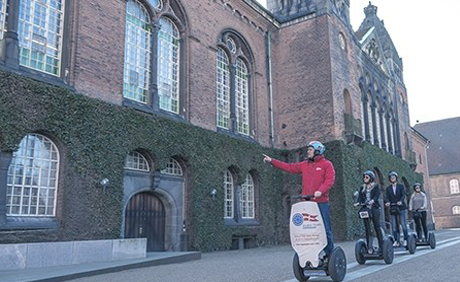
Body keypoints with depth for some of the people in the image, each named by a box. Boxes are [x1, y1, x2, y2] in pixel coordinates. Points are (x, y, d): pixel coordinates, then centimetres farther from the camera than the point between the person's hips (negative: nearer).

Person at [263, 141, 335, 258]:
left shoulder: (327, 164, 4)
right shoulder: (304, 165, 18)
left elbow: (330, 180, -7)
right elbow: (289, 167, 19)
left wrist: (320, 191, -23)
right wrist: (271, 161, 15)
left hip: (321, 203, -4)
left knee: (325, 229, -1)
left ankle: (329, 254, 11)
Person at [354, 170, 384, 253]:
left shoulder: (376, 187, 6)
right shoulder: (362, 188, 16)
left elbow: (377, 196, -10)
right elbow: (360, 197, 5)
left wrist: (373, 200, -30)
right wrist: (358, 203, -16)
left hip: (374, 208, -3)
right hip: (365, 209, 3)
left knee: (377, 227, -2)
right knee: (367, 228, 0)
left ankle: (381, 246, 4)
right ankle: (369, 246, 1)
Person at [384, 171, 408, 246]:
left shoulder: (401, 186, 7)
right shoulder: (388, 188, 11)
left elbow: (403, 195, -6)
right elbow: (387, 197, 1)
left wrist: (400, 201, -25)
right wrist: (387, 202, -21)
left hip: (401, 207, -2)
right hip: (392, 208, 2)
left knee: (403, 224, -5)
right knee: (394, 225, 1)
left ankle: (406, 239, 1)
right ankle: (396, 241, 4)